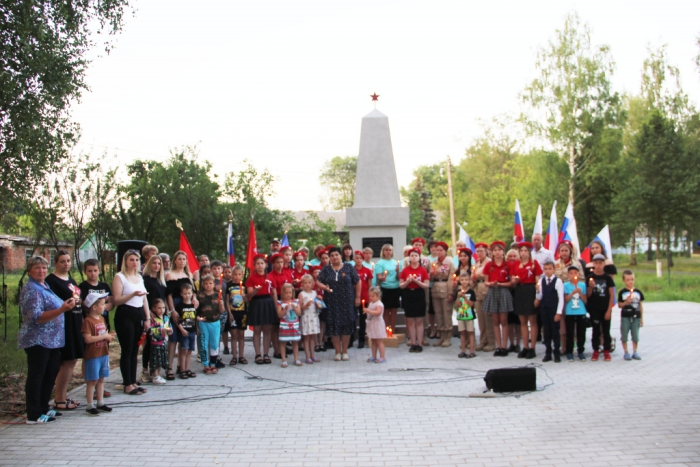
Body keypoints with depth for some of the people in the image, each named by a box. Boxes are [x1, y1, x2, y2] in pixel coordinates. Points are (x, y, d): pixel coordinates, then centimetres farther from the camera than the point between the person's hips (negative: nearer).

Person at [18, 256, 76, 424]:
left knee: (51, 374, 14)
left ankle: (44, 408, 24)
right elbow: (36, 317, -23)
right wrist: (62, 309, -30)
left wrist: (67, 304, 14)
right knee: (36, 376, -3)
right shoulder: (31, 289, -14)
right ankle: (34, 415, 3)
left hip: (51, 340, 9)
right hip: (37, 341, -9)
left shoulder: (45, 287, 15)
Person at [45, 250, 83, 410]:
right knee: (66, 361, -7)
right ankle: (59, 400, 2)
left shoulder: (70, 280, 17)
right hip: (62, 324, -9)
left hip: (75, 324, 9)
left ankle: (64, 395, 21)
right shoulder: (51, 280, -9)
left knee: (72, 360, 12)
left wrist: (79, 301, 12)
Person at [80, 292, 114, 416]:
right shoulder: (88, 321, -16)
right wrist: (104, 336, -19)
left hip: (103, 353, 8)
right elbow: (88, 339, -23)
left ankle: (100, 403, 22)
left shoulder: (102, 319, 11)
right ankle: (90, 406, 6)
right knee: (92, 381, -1)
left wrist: (109, 336, 0)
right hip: (92, 355, -8)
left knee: (101, 379, 13)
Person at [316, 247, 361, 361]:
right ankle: (338, 352, 10)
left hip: (347, 301, -1)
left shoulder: (349, 268, 4)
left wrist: (357, 297, 2)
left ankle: (344, 351, 13)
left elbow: (357, 282, 6)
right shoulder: (326, 270, 7)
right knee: (334, 326, 0)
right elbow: (318, 282, 5)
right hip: (332, 303, 1)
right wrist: (324, 287, -16)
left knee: (346, 326, 0)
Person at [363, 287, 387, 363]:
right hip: (371, 325, 9)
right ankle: (373, 357, 20)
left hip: (378, 325, -9)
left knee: (379, 342, -5)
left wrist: (368, 310, -34)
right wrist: (365, 311, 2)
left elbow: (378, 312, -32)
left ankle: (382, 357, -1)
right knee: (373, 342, 14)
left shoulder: (379, 304, -15)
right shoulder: (371, 303, 12)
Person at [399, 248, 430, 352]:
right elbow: (401, 285, 4)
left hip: (419, 295, -1)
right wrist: (407, 281, -14)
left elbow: (427, 285, -2)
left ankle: (419, 344, 4)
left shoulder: (423, 270, 0)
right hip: (408, 295, 1)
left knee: (419, 321, 1)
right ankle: (413, 344, 8)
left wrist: (417, 281, -16)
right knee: (410, 321, 3)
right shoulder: (405, 270, 4)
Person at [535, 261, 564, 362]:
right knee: (546, 331, 8)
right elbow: (540, 296, 11)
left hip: (554, 309, -4)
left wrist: (559, 312, -12)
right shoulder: (541, 281, 7)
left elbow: (561, 298, -8)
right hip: (544, 309, 4)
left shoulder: (558, 281, -7)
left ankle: (557, 354, 9)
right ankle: (548, 353, 15)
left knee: (555, 331, 1)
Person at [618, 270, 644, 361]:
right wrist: (626, 302, -19)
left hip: (636, 317, 2)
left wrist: (641, 318, 8)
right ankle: (626, 352, 12)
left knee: (635, 336, 7)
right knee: (624, 335, 2)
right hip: (625, 317, -2)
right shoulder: (622, 292, -3)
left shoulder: (638, 292, 5)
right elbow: (620, 305, 0)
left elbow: (640, 305, 9)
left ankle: (635, 352, 16)